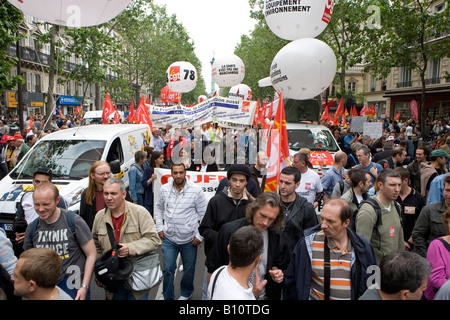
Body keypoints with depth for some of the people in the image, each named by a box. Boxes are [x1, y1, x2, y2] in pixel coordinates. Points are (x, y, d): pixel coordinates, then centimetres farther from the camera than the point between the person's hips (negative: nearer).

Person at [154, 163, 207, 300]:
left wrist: (199, 235, -8)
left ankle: (185, 293, 41)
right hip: (169, 238, 2)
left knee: (189, 270, 15)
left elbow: (204, 214, -7)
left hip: (189, 240, -2)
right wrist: (160, 227, 7)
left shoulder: (196, 190, -12)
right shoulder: (164, 189, -1)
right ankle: (168, 297, 26)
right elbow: (158, 208, 15)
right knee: (168, 269, 6)